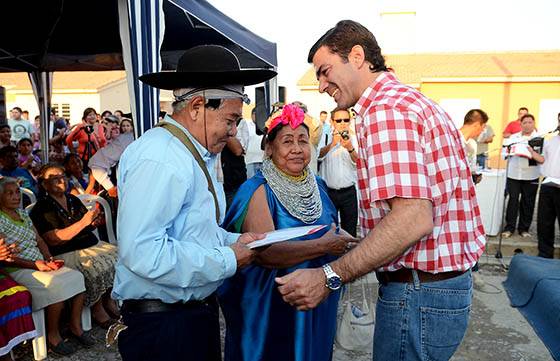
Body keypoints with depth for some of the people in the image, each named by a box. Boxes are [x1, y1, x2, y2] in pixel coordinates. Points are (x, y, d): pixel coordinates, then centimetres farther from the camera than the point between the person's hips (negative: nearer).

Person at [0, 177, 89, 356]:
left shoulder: (23, 213, 16)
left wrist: (49, 259, 0)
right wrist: (35, 264, -20)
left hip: (41, 264, 7)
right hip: (19, 270, -7)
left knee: (77, 276, -12)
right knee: (57, 285, -29)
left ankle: (75, 326, -1)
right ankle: (53, 335, -11)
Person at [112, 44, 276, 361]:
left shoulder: (201, 156, 9)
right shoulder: (160, 158, -23)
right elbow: (141, 251, -30)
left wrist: (233, 240, 1)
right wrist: (227, 261, -21)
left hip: (199, 309, 9)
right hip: (162, 323, -9)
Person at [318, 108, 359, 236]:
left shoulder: (354, 139, 5)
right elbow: (319, 155, -14)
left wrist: (350, 148, -22)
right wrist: (332, 144, -29)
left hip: (349, 191, 1)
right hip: (328, 191, -1)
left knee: (350, 229, 7)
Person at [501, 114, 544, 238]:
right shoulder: (513, 137, 11)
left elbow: (543, 159, -7)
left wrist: (532, 152, -24)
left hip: (530, 176, -1)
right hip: (513, 174, 1)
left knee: (528, 203, 6)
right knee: (512, 201, 1)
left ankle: (524, 229, 18)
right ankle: (509, 227, 9)